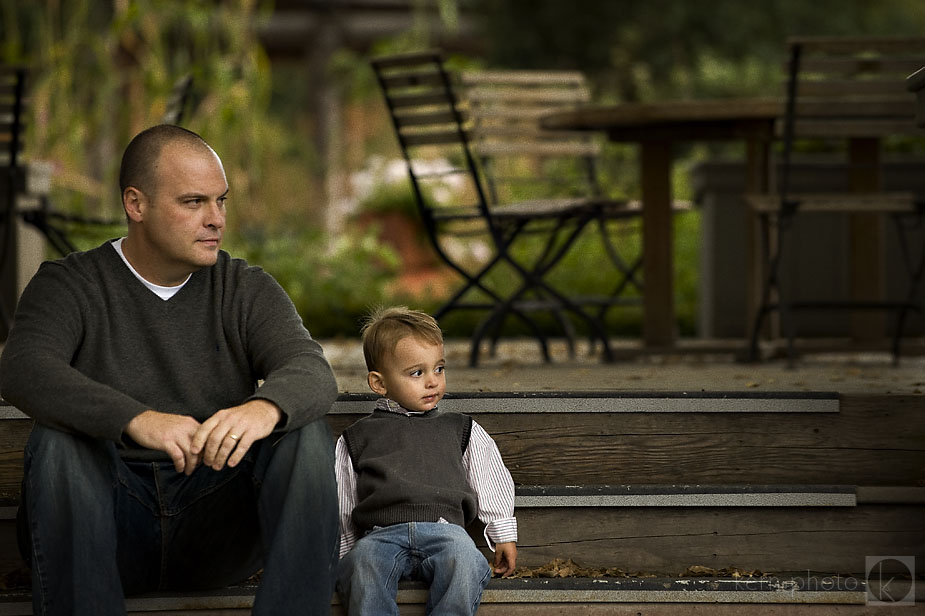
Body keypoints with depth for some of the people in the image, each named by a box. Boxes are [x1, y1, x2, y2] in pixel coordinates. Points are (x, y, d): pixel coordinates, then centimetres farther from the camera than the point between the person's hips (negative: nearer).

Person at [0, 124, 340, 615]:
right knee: (56, 441, -30)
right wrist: (137, 420, -39)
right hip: (110, 525, -2)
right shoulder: (70, 285, 2)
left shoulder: (247, 290, 10)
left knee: (306, 435, -21)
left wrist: (266, 408, -36)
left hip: (216, 528, 2)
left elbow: (312, 372, -9)